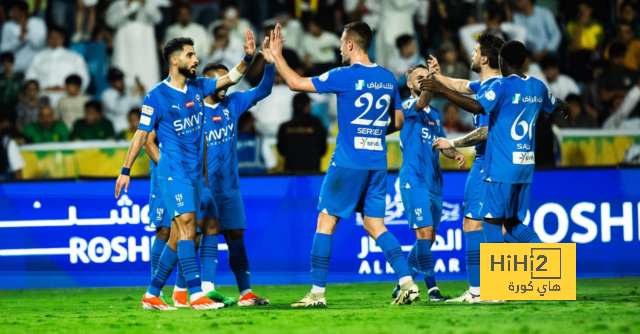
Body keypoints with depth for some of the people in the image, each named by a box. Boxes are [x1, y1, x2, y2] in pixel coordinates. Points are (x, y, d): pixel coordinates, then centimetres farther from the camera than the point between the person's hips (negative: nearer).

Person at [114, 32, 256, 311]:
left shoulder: (197, 87, 10)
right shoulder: (157, 96, -8)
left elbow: (230, 78, 16)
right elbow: (142, 134, -5)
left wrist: (248, 57, -2)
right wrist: (125, 170, -7)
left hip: (195, 172, 7)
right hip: (173, 171, -7)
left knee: (179, 236, 7)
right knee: (187, 227, -18)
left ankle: (151, 295, 14)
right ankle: (196, 295, -24)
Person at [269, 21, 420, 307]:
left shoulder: (345, 76, -10)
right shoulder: (388, 79, 9)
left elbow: (296, 83, -6)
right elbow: (398, 121, 17)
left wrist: (277, 55, 5)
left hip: (348, 162, -6)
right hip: (377, 163, 6)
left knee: (326, 222, 3)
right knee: (375, 226, 9)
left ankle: (317, 292, 2)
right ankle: (407, 283, -5)